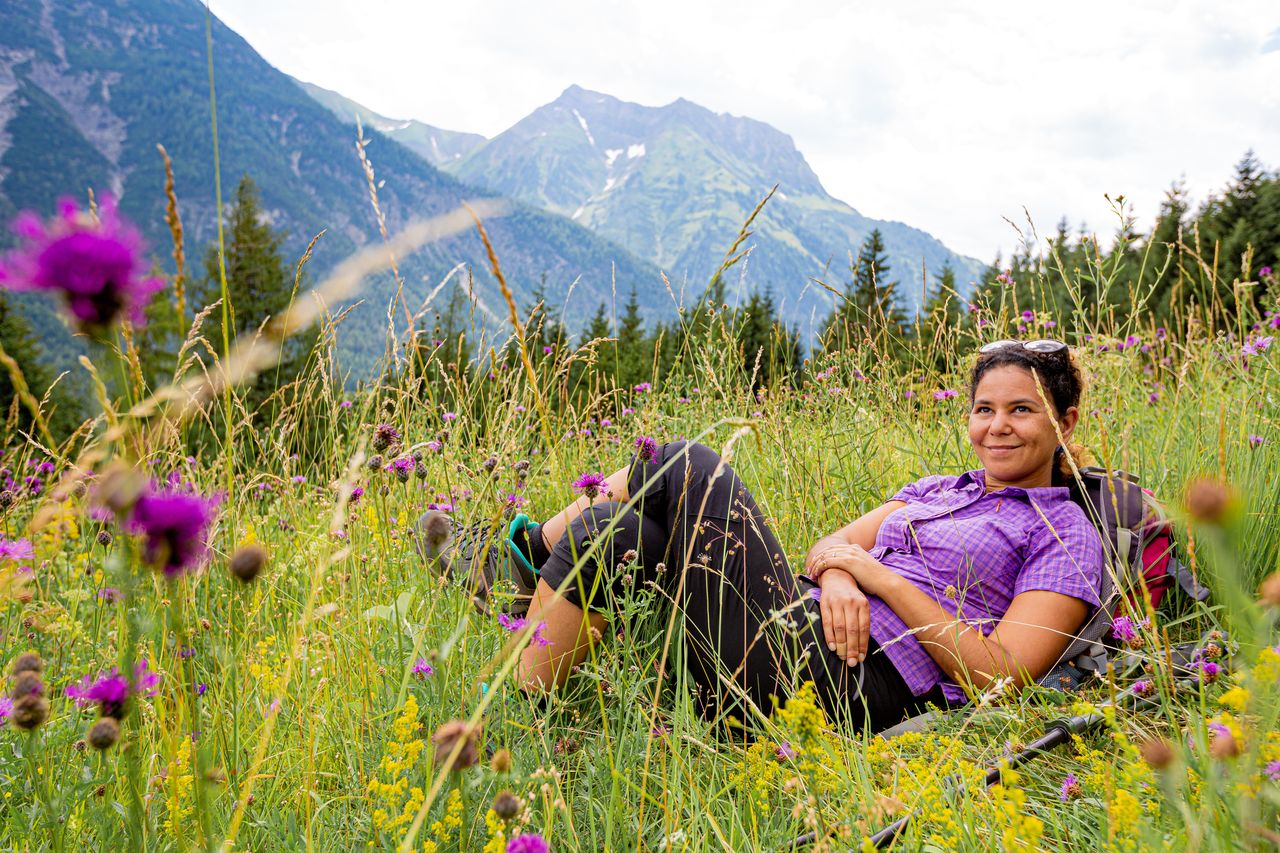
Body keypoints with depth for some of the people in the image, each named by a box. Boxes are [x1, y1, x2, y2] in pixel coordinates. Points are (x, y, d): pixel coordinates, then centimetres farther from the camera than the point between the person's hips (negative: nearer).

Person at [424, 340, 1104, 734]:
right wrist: (835, 571, -10)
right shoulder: (939, 489, 23)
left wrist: (877, 573, -11)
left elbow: (999, 676, -10)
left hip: (846, 685, -7)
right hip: (797, 621, 7)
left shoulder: (1065, 535, 3)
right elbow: (828, 545, 15)